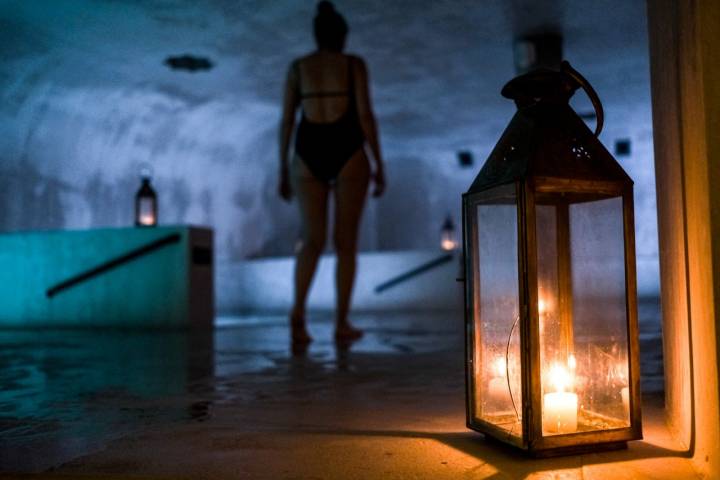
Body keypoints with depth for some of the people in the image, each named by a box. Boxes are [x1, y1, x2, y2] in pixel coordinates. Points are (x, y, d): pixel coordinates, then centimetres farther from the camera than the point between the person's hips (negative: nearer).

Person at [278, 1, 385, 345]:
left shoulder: (297, 66, 10)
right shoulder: (354, 64, 2)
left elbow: (286, 121, 6)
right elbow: (365, 116, -6)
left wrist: (284, 172, 10)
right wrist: (379, 166, -2)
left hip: (308, 156, 2)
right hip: (348, 155, -2)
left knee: (313, 241, 7)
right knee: (346, 241, 5)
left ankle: (298, 312, -16)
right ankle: (342, 324, 6)